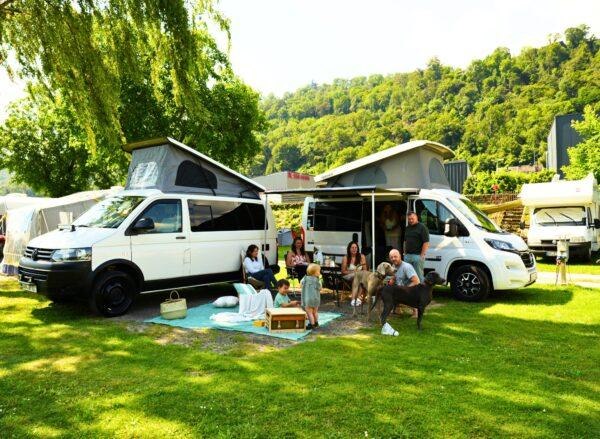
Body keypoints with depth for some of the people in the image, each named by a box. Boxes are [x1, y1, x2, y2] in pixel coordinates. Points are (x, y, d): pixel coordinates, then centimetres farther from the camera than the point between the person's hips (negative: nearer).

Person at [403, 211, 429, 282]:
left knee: (419, 275, -3)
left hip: (417, 255, -7)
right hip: (407, 255, 7)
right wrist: (405, 253, 14)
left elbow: (426, 243, -12)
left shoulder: (422, 228, -7)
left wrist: (422, 255, -15)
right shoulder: (407, 228, 15)